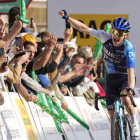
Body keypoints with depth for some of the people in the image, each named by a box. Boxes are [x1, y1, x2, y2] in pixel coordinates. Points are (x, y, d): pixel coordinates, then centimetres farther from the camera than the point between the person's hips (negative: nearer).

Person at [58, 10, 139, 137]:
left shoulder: (128, 47, -28)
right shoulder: (106, 38, -17)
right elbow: (84, 29, -13)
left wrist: (130, 88, -52)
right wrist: (67, 18, -20)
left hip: (125, 78, -4)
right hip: (111, 78, 4)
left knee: (126, 100, -33)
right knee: (112, 112, 0)